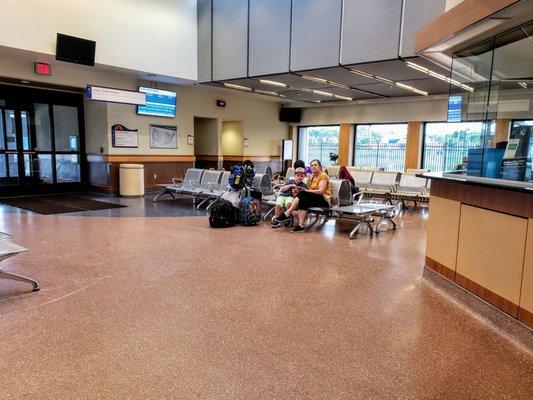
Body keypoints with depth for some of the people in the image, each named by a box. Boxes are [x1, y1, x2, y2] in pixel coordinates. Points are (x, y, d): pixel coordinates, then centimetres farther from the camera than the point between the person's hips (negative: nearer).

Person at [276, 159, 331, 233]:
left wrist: (307, 191, -18)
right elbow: (309, 189, 12)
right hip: (313, 198, 7)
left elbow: (321, 191, -17)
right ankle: (301, 226, -40)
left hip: (323, 199, -7)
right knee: (303, 201, -28)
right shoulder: (312, 176, 21)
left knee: (302, 194, -29)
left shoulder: (323, 176, -4)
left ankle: (287, 214, -29)